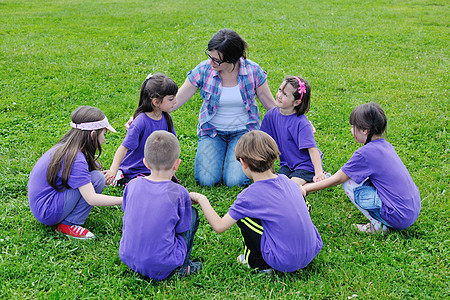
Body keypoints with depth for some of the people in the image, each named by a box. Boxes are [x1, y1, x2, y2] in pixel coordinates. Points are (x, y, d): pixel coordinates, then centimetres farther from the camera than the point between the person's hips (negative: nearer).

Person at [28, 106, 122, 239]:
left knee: (94, 168, 6)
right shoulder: (75, 159, -24)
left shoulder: (64, 147, 4)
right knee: (97, 178, -18)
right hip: (47, 212, -10)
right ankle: (69, 224, -11)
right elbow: (91, 198, -27)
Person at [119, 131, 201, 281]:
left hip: (128, 259, 5)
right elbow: (182, 228, -3)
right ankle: (182, 266, 14)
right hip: (162, 268, -4)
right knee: (192, 213, 11)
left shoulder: (132, 185, -4)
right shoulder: (179, 193, -15)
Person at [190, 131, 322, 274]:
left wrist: (201, 199, 5)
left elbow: (219, 226, -8)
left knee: (241, 215, 0)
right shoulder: (287, 181, 2)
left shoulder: (250, 195, -15)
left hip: (284, 263, -6)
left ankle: (258, 263, 11)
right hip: (312, 253, 6)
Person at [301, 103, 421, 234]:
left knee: (348, 182, -6)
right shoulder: (385, 145, 7)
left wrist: (305, 189, 2)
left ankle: (377, 225, 0)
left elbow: (337, 180, -7)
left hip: (400, 217, -8)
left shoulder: (365, 153, -17)